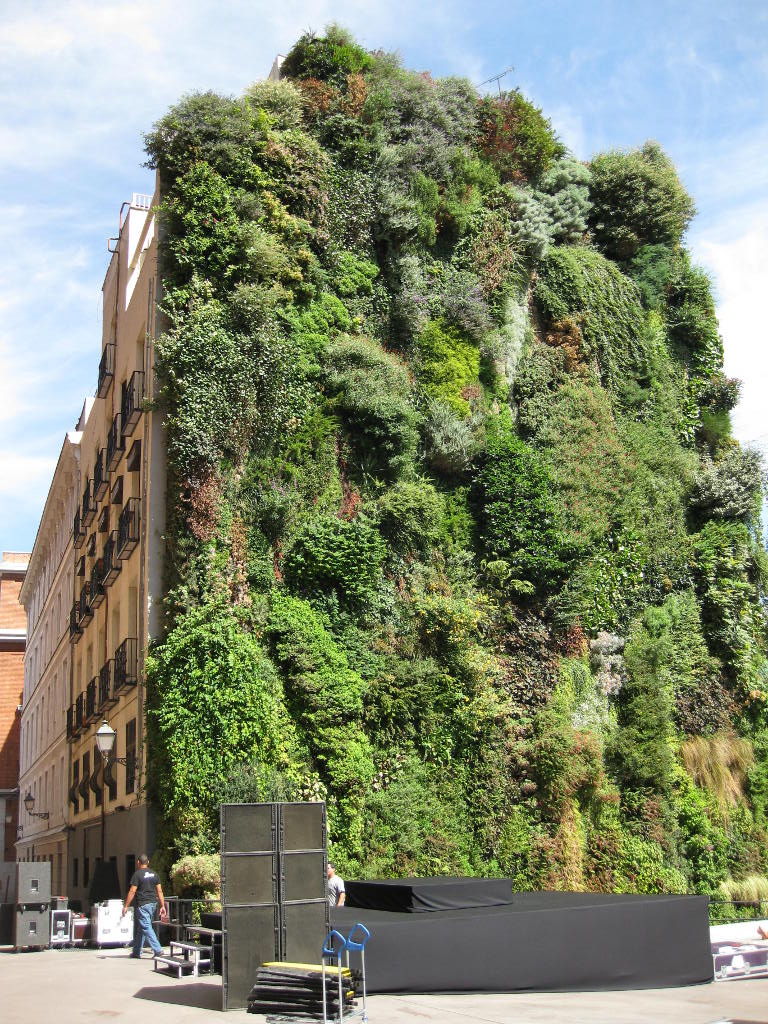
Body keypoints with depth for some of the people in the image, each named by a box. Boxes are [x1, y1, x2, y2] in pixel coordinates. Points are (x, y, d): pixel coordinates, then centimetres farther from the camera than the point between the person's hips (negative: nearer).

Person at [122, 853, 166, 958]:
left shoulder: (137, 874, -9)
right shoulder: (154, 874, 10)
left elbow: (132, 891, -11)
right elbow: (159, 891, 9)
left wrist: (126, 906, -5)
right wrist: (162, 906, 12)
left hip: (143, 905, -7)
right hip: (153, 903, 7)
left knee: (146, 927, -8)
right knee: (139, 928, 15)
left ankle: (158, 950, -16)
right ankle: (136, 952, 19)